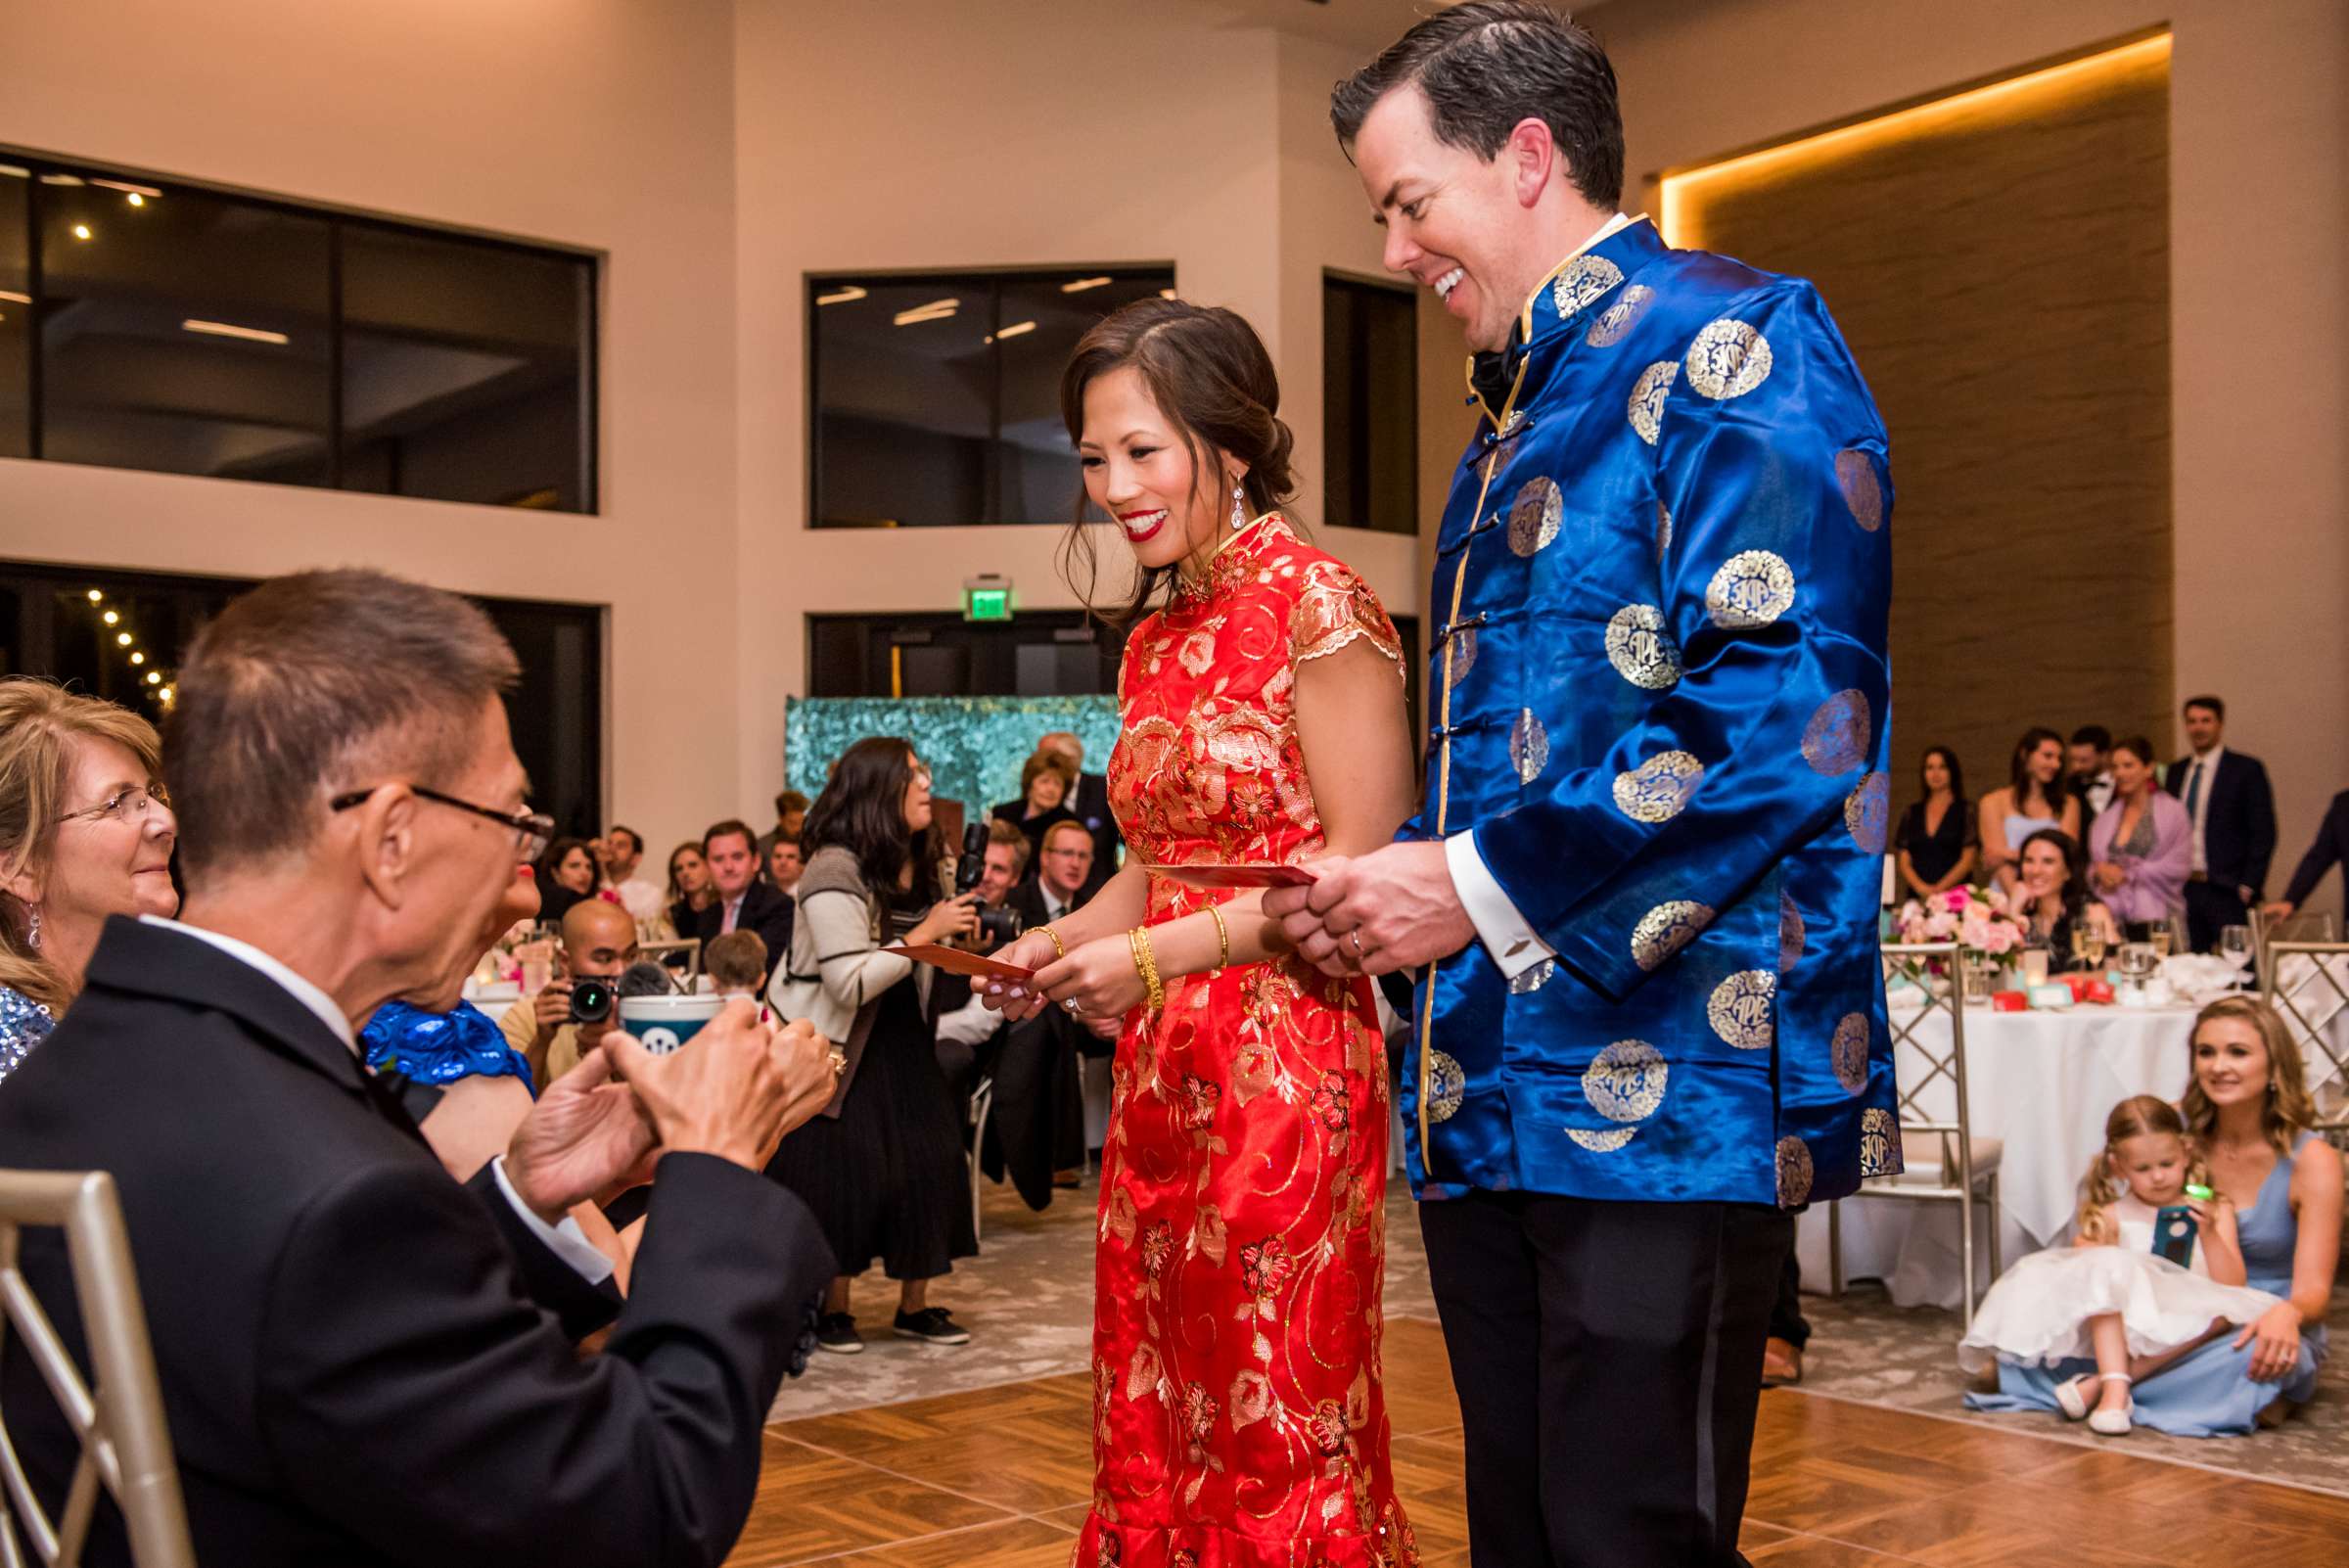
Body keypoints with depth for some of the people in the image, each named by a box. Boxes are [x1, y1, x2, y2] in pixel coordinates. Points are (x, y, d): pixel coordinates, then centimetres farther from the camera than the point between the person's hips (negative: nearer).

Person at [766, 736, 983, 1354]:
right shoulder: (836, 871, -21)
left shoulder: (917, 864, 3)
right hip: (834, 1041, -7)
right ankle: (832, 1309, 11)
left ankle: (915, 1305, 12)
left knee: (929, 1157, 0)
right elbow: (850, 983, -27)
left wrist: (956, 934, -1)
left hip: (899, 1034, 7)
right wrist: (924, 933, -26)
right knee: (844, 1169, -5)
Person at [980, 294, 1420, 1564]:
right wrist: (1056, 944, 3)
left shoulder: (1315, 606, -9)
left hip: (1286, 1064, -7)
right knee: (1156, 1421, 11)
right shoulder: (1154, 636, 14)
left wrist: (1159, 956, -17)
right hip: (1163, 1070, 7)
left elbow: (1364, 866, -13)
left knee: (1278, 1428, 1)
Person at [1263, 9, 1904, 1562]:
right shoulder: (1519, 422, 21)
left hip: (1667, 1081, -9)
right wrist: (1399, 883, 8)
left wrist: (1484, 889, -16)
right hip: (1490, 1089, 9)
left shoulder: (1732, 340, -7)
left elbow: (1790, 711, -20)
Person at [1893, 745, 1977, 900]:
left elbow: (1967, 860, -1)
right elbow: (1904, 859, 9)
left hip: (1953, 893, -2)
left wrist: (1940, 888, -12)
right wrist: (1919, 886, -9)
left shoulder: (1965, 810, 6)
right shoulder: (1913, 812, 14)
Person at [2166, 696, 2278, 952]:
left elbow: (2263, 833, -5)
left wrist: (2248, 887, -10)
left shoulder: (2247, 769, -2)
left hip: (2228, 892, -5)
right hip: (2184, 889, 5)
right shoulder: (2176, 771, 14)